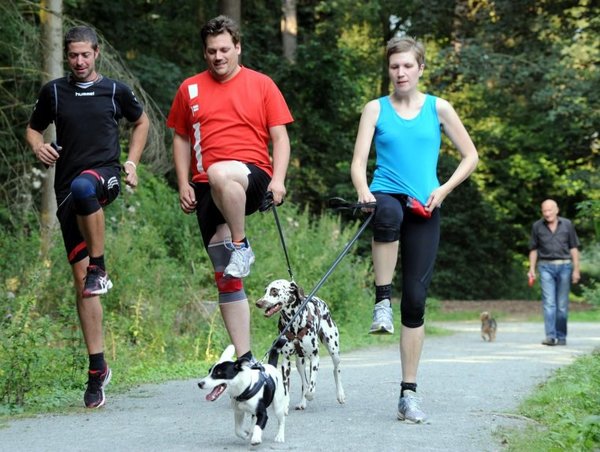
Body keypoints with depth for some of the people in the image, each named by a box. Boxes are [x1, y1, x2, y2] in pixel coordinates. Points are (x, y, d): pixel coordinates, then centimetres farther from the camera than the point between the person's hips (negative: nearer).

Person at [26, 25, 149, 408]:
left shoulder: (115, 91, 8)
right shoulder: (54, 92, 11)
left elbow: (142, 121, 23)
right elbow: (34, 129, 22)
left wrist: (132, 163, 11)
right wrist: (38, 146, -1)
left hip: (105, 175, -2)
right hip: (68, 188, 2)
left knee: (82, 186, -42)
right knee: (80, 277, -1)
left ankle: (100, 267, -23)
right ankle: (98, 367, 5)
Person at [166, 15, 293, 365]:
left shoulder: (261, 85, 6)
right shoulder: (190, 89, 13)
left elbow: (280, 137, 4)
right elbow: (182, 139, 18)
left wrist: (278, 179, -10)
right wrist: (183, 184, 8)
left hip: (253, 177, -3)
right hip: (207, 191, 4)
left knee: (220, 174, -40)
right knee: (226, 278, 1)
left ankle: (241, 245, -16)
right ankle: (244, 357, 7)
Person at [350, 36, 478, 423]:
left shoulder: (438, 108, 8)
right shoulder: (376, 109, 7)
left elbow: (471, 156, 12)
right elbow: (359, 162, 0)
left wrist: (444, 190, -3)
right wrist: (363, 192, -21)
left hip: (425, 210, 1)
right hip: (386, 198, -1)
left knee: (416, 298, -4)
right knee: (389, 212, -41)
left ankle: (409, 394, 4)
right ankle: (383, 301, -29)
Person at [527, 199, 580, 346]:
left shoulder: (567, 225, 4)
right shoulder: (537, 226, 5)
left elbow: (574, 248, 6)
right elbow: (534, 249, 11)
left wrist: (576, 269, 0)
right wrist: (531, 269, 4)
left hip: (564, 266, 0)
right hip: (546, 267, 0)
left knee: (562, 304, 3)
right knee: (548, 302, -10)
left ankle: (561, 337, 12)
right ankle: (551, 336, -16)